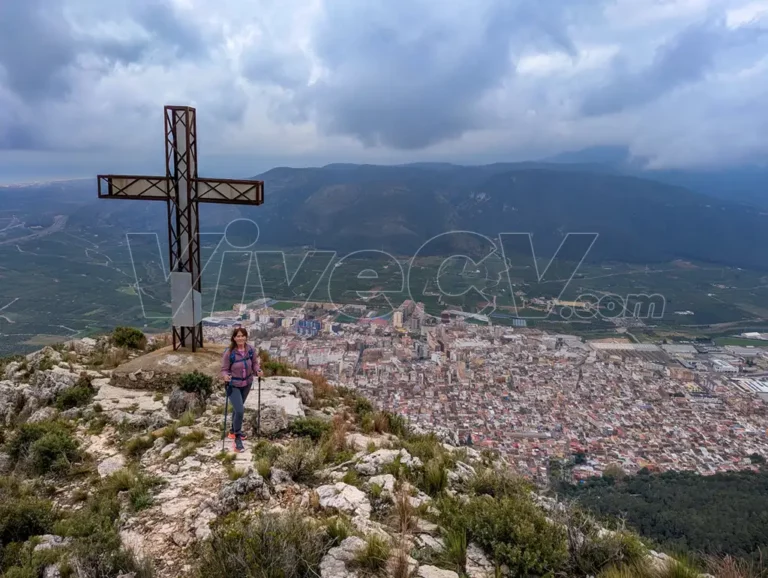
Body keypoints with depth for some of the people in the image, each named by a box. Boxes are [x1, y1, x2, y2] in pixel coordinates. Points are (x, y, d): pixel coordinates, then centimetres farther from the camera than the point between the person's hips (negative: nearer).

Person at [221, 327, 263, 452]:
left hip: (247, 384, 5)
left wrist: (258, 371, -15)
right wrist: (225, 376, -36)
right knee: (239, 411, -14)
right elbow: (224, 369, -16)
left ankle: (234, 430, 47)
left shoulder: (250, 350, -10)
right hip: (234, 385, -5)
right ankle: (237, 437, 6)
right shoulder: (229, 352, -22)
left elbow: (254, 363, 4)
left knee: (238, 408, 24)